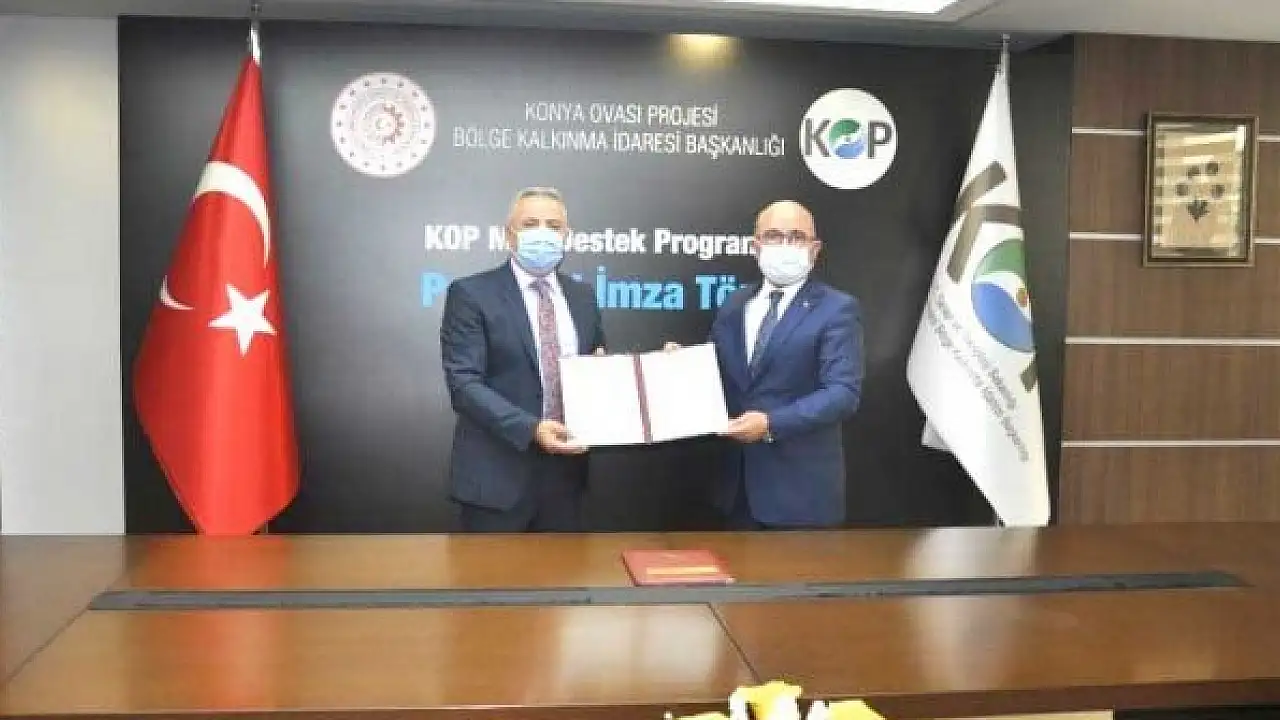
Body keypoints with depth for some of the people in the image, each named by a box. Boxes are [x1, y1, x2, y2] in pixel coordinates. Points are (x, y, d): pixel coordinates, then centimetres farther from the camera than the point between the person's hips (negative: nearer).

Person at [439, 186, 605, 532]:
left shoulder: (582, 296, 11)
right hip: (497, 473, -5)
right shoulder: (471, 294, -6)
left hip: (565, 469, 5)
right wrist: (530, 429, -25)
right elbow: (464, 384, -14)